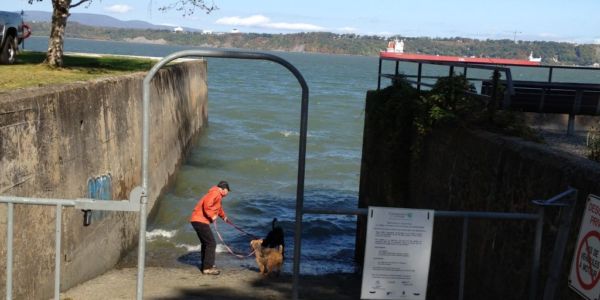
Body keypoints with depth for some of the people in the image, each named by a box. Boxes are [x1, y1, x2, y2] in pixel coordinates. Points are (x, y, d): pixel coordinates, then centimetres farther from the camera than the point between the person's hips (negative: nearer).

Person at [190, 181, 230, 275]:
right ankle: (208, 268, -9)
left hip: (197, 220, 11)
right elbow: (207, 204, -29)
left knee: (205, 243, 21)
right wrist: (212, 216, -19)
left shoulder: (217, 195, 21)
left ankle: (204, 265, 32)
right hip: (200, 221, -11)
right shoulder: (216, 193, -12)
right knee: (211, 243, -9)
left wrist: (223, 216, 54)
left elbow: (218, 207, 42)